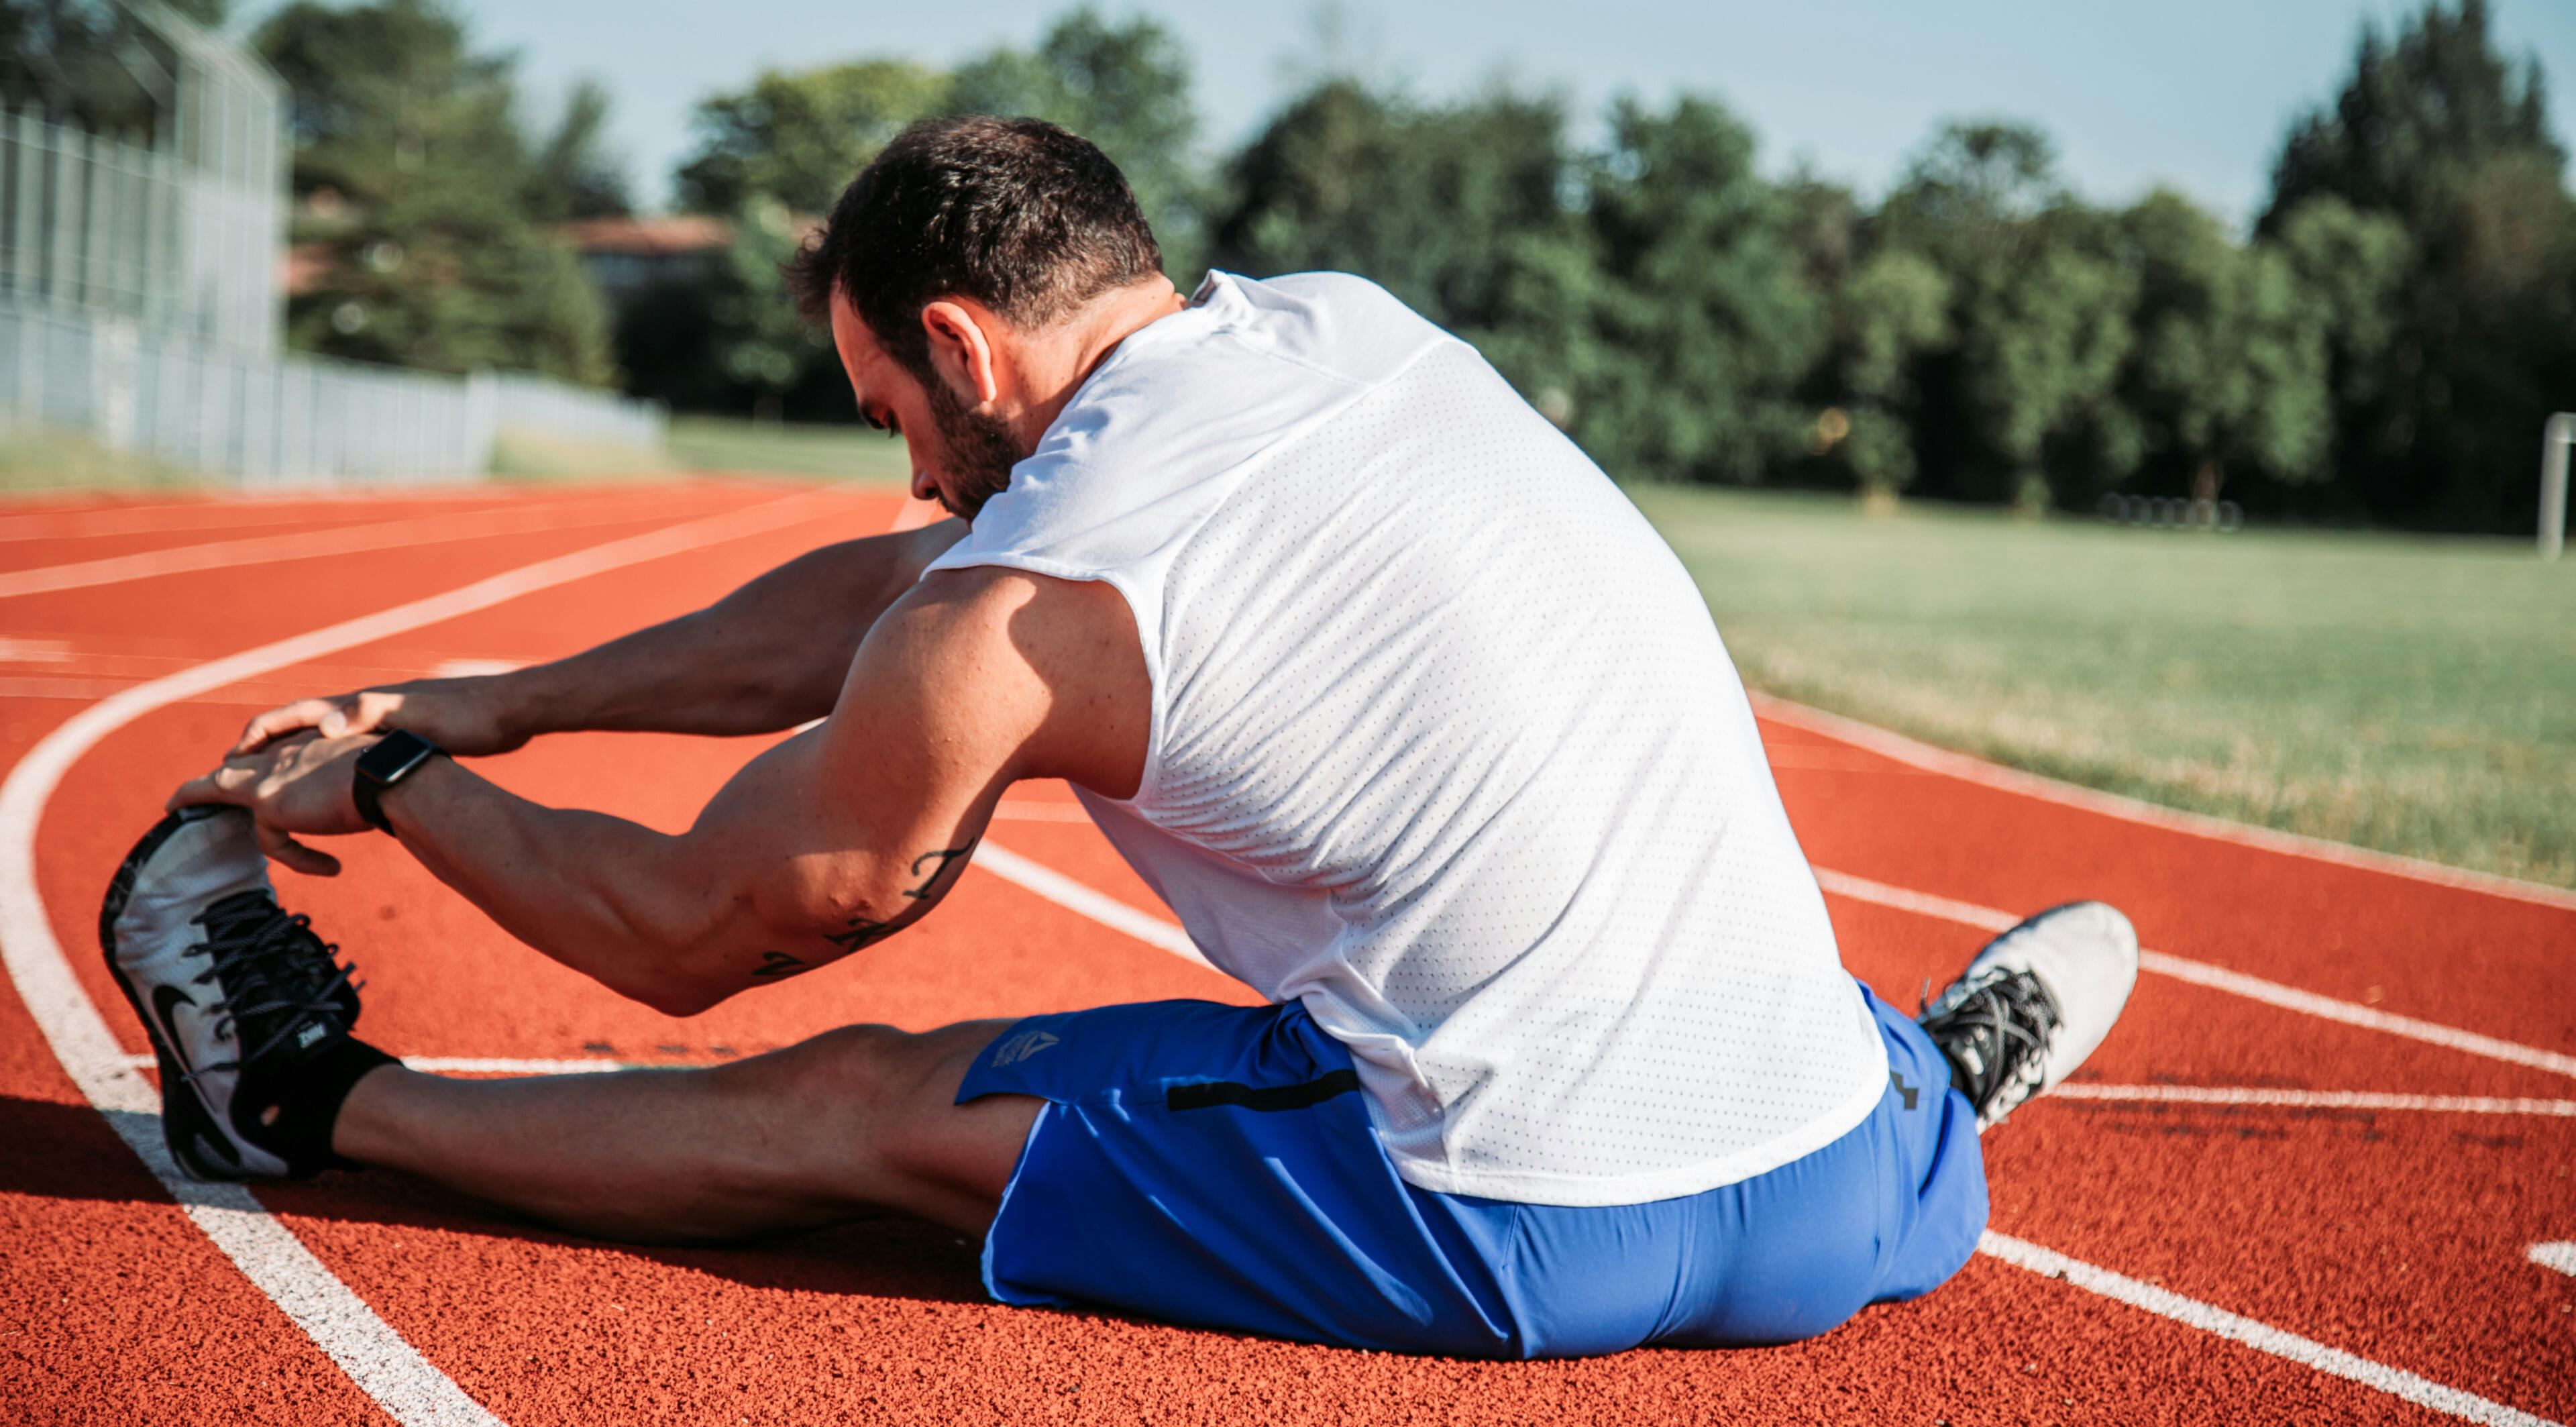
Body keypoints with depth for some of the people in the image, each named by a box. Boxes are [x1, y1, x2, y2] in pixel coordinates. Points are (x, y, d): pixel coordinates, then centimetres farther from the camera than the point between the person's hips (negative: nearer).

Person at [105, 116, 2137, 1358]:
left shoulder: (1019, 611, -8)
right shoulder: (1354, 328, 12)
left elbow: (686, 935, 8)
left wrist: (396, 785, 25)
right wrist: (498, 704, 26)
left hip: (1533, 1245, -5)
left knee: (852, 1104, 9)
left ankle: (317, 1099, 24)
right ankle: (1917, 1081, 37)